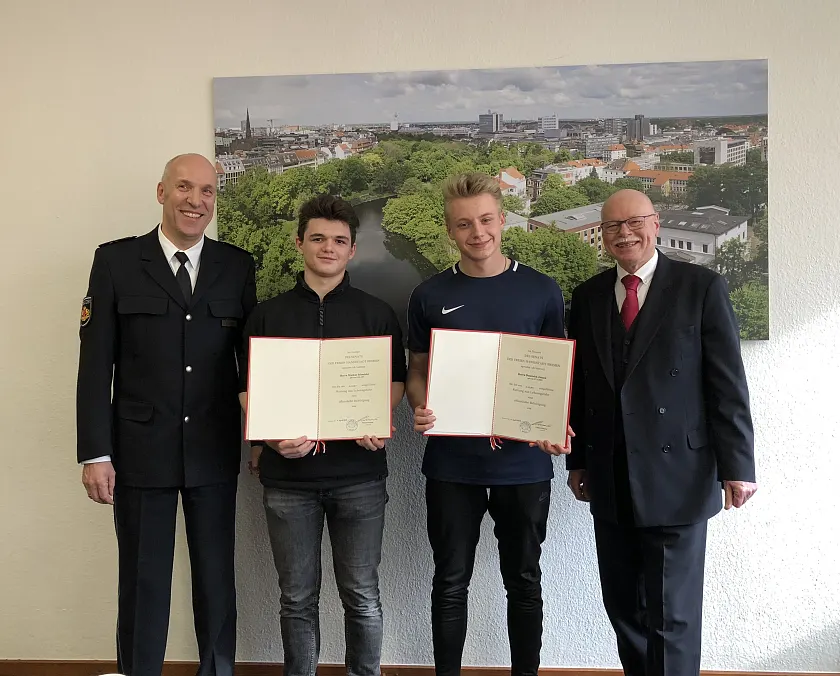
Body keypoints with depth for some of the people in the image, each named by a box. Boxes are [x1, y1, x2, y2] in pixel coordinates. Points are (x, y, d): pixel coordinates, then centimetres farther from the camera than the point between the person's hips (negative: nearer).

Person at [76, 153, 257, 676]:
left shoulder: (237, 266, 4)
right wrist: (95, 453, -7)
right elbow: (96, 364, -3)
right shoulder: (116, 261, -1)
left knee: (217, 578, 13)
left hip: (215, 453, 2)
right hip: (140, 452, -2)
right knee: (143, 584, 10)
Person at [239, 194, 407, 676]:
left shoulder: (378, 314, 7)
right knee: (298, 597, 10)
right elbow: (249, 389, 8)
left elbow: (395, 382, 8)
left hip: (359, 472, 0)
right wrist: (273, 436, -11)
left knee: (362, 595, 6)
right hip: (287, 473, 1)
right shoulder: (268, 315, 9)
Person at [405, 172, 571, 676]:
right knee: (451, 582, 11)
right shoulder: (430, 296, 3)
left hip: (524, 462, 0)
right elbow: (417, 372, 9)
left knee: (524, 581, 13)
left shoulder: (542, 291, 1)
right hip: (451, 464, 1)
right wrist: (421, 410, -12)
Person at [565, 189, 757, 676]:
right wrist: (578, 459, 12)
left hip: (677, 479, -4)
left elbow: (728, 384, -5)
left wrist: (737, 464, -8)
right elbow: (580, 383, 12)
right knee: (623, 607, 12)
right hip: (610, 481, 4)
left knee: (672, 614, 1)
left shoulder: (702, 287, -3)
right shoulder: (588, 296, 9)